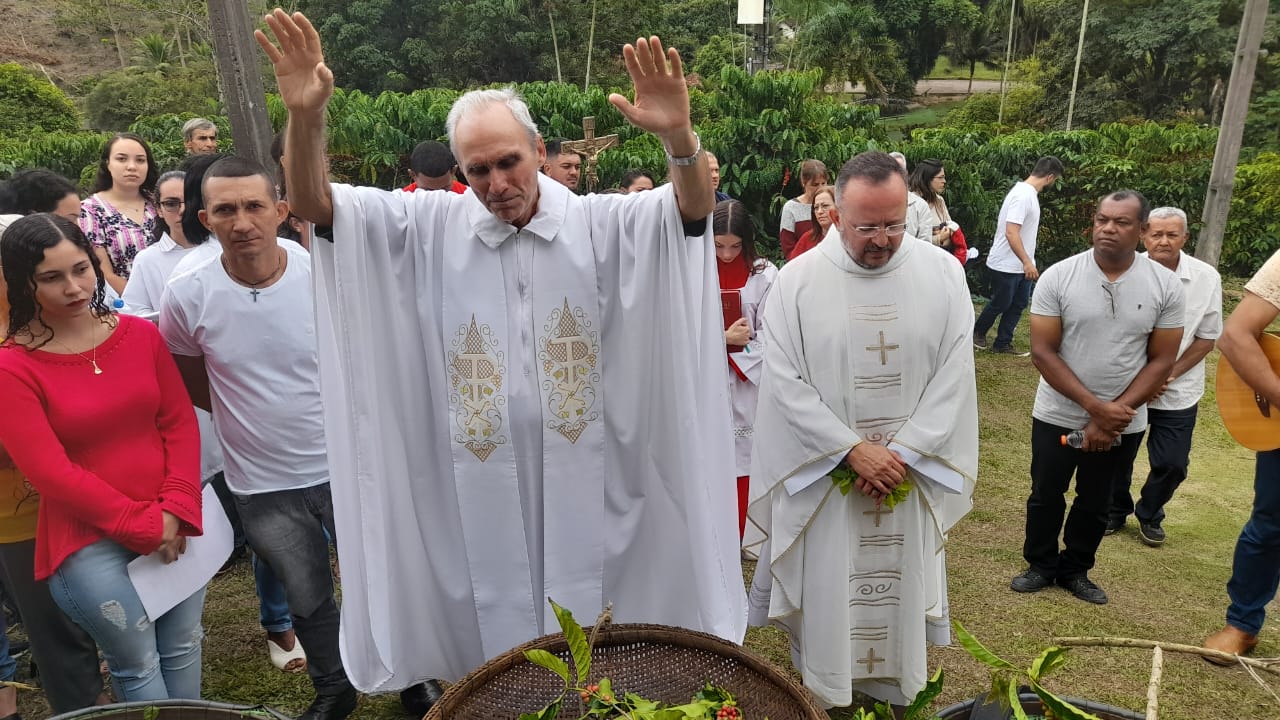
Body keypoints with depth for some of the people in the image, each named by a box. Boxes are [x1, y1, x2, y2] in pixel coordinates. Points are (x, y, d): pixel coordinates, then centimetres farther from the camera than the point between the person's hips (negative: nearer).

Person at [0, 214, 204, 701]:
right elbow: (50, 473, -12)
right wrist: (142, 525, -12)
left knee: (184, 647, 15)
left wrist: (176, 510, -12)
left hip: (174, 525, 4)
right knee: (138, 665, 5)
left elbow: (180, 422, 0)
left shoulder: (140, 333, 2)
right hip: (88, 540, -3)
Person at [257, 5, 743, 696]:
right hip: (481, 482, 1)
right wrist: (305, 119, -27)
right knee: (500, 635, 19)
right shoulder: (431, 226, -2)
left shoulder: (598, 221, -5)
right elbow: (314, 205, -7)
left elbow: (693, 206, -19)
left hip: (582, 476, 0)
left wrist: (679, 137, -41)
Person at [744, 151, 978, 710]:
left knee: (901, 588, 16)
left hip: (911, 472, 2)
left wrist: (902, 452, -13)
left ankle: (897, 690, 39)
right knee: (824, 594, 11)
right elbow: (786, 384, -11)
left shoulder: (943, 274, -5)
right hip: (824, 474, -1)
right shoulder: (796, 281, -10)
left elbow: (953, 374, -6)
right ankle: (820, 696, 34)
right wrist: (853, 449, -15)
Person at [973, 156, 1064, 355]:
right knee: (1000, 304, 6)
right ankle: (978, 332, 28)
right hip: (1006, 266, -9)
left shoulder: (1029, 193, 9)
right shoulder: (1023, 195, -22)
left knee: (1018, 305, 11)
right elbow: (1011, 233, -29)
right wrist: (1027, 262, -27)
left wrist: (1028, 262, 21)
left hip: (1021, 266, 9)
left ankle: (1003, 344, 18)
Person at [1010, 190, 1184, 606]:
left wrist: (1112, 415, -16)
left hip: (1123, 424, 1)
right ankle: (1041, 566, 35)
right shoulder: (1058, 277, -13)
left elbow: (1161, 361, -6)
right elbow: (1043, 352, -13)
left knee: (1095, 503, 17)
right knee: (1046, 496, 14)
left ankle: (1075, 570, 37)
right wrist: (1094, 406, -20)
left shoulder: (1166, 286, -8)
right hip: (1057, 416, -1)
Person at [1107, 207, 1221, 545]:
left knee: (1172, 464, 5)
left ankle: (1149, 514, 32)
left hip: (1178, 392, 1)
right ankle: (1116, 510, 36)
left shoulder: (1206, 278, -11)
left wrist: (1168, 376, -12)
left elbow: (1207, 338, -3)